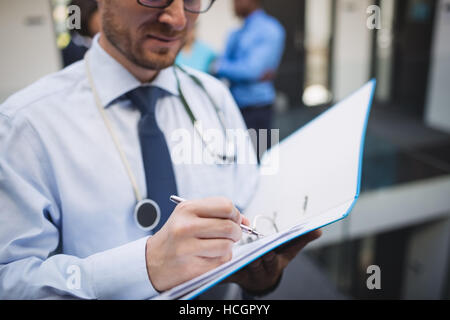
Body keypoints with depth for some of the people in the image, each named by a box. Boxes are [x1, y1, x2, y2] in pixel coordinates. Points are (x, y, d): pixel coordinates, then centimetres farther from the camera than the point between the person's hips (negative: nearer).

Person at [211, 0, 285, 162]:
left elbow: (251, 69, -17)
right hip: (233, 108, 7)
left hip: (255, 110, -7)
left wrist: (219, 67, -4)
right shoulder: (235, 35, 16)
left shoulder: (269, 30, -7)